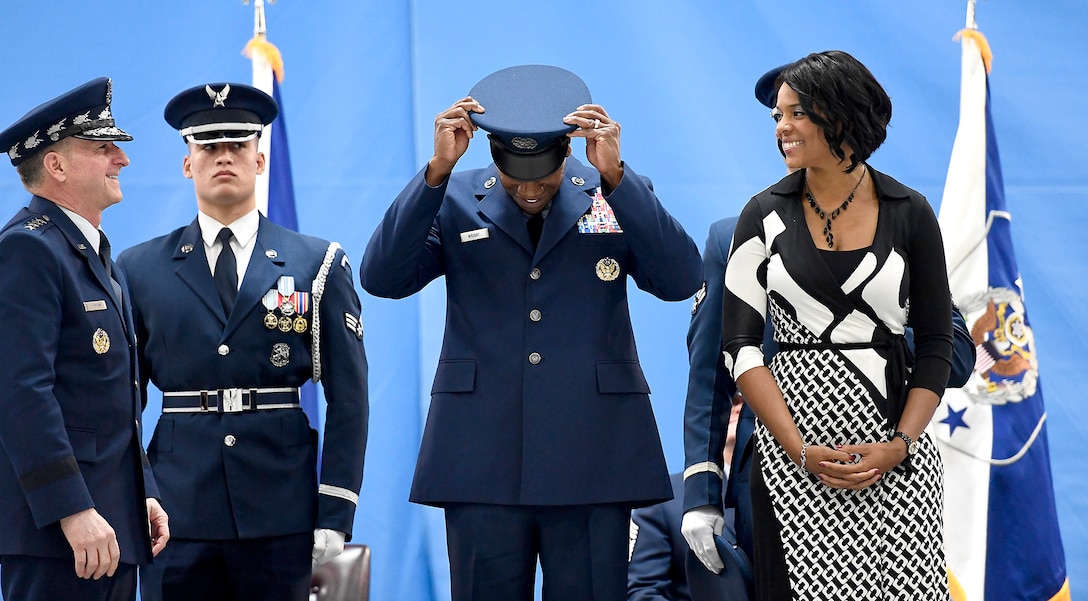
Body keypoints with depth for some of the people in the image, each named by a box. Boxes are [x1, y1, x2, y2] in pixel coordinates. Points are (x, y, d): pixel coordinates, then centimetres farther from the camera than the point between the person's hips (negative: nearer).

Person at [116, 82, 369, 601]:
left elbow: (348, 398, 4)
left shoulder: (318, 266, 7)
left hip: (280, 516, 0)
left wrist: (336, 513, -3)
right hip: (176, 514, 0)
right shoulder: (139, 270, 9)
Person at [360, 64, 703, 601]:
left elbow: (682, 280, -10)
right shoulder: (454, 200, 6)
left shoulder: (619, 198, 5)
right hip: (481, 462, 0)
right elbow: (381, 278, -8)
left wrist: (614, 176, -19)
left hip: (592, 462, 0)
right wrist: (436, 170, -17)